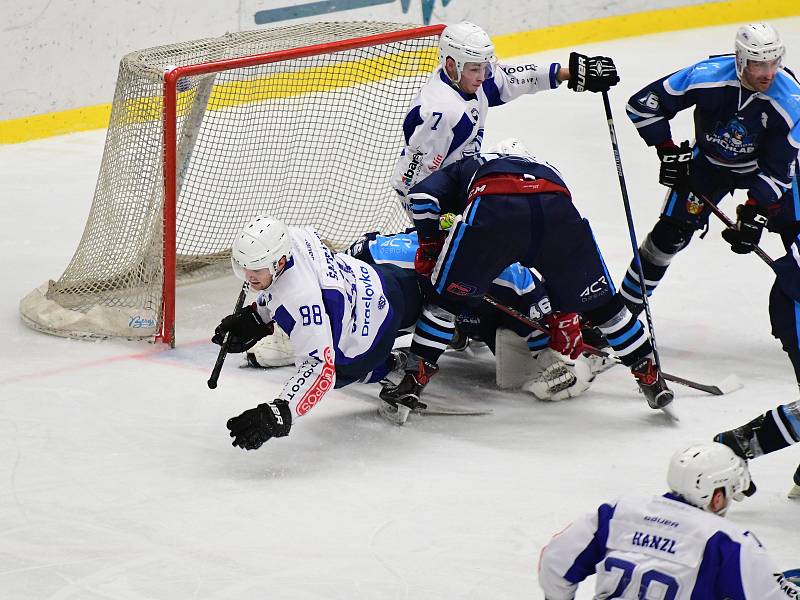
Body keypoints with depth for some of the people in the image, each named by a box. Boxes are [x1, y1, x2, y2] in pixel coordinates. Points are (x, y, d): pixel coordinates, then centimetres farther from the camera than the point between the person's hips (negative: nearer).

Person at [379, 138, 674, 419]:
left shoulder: (466, 167, 41)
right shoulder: (549, 169, 46)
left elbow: (423, 194, 18)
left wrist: (430, 245, 28)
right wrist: (566, 314, 44)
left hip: (492, 207, -2)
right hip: (556, 208, 2)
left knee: (449, 296, 17)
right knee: (600, 301, 21)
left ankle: (414, 381, 12)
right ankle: (650, 377, 26)